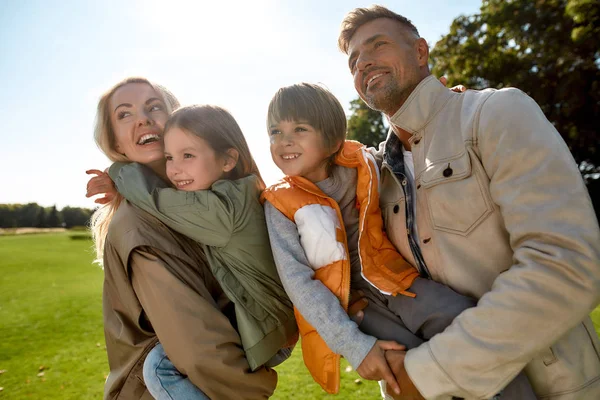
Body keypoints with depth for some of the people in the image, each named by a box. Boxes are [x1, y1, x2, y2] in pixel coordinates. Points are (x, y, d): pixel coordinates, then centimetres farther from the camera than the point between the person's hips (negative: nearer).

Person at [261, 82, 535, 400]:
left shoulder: (361, 166, 0)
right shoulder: (280, 204, -8)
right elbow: (298, 281, -13)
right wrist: (354, 345, -20)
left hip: (395, 283, 3)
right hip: (350, 305, -2)